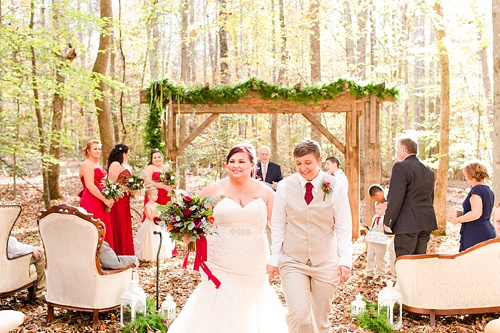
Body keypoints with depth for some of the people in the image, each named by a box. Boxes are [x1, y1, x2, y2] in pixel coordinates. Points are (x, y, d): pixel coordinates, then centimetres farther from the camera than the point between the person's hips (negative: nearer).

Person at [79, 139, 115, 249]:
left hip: (99, 202, 9)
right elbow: (90, 186, -17)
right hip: (90, 202, -9)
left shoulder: (97, 165, 20)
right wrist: (105, 200, -16)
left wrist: (108, 199, 12)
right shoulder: (87, 164, -8)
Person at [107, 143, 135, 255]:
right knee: (119, 229, -4)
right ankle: (120, 254, 2)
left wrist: (132, 189, 8)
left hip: (125, 201, 9)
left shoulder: (126, 166, 18)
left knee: (125, 228, 12)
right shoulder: (115, 164, -11)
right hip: (118, 200, -9)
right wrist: (128, 189, -16)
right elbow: (112, 184, -18)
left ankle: (126, 256, 19)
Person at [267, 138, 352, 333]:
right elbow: (278, 226, 3)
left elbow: (344, 228, -2)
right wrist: (274, 259, 3)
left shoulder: (335, 187, -6)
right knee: (298, 316, -12)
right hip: (292, 262, 0)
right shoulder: (285, 186, -4)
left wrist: (345, 261, -9)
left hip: (326, 263, 0)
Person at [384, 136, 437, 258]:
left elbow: (395, 198, -17)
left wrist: (388, 222, -10)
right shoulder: (428, 169, 14)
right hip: (427, 222, 8)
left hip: (407, 224, -8)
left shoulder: (401, 167, -12)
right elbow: (431, 196, 18)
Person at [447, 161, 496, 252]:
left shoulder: (477, 189, -13)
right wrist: (463, 215, 24)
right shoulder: (489, 190, 17)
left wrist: (458, 220, -11)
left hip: (476, 234, -10)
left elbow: (476, 213, -22)